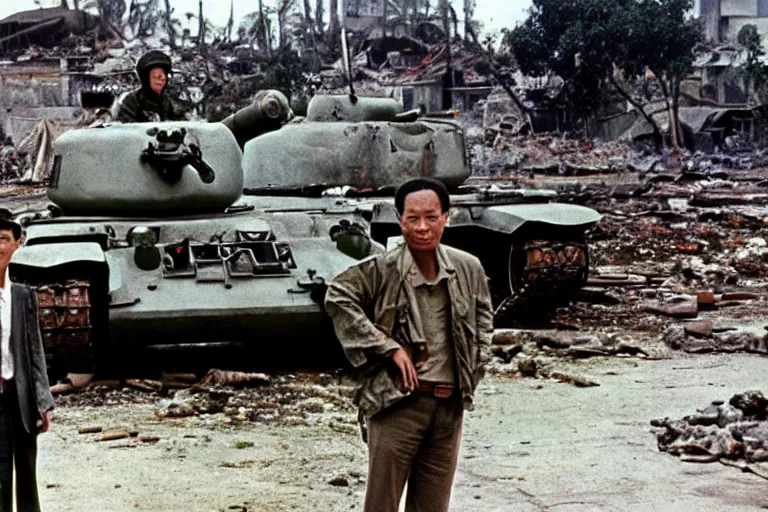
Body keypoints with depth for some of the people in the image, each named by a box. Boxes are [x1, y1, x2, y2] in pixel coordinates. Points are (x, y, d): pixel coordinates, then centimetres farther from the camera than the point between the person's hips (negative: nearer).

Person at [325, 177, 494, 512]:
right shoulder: (382, 270, -11)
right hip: (398, 402, -4)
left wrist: (473, 370, 9)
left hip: (449, 406, 4)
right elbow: (338, 296, -16)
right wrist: (389, 348, -17)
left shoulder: (468, 269, 3)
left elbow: (483, 318, 18)